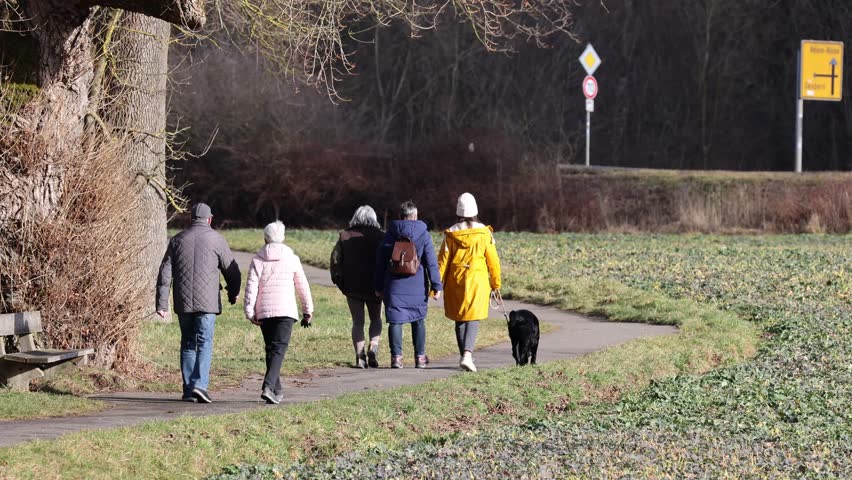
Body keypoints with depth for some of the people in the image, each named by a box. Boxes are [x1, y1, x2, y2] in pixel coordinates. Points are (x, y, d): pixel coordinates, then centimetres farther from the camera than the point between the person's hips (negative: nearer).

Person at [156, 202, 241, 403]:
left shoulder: (177, 240, 9)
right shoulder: (215, 239, -1)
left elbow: (165, 273, 5)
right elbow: (231, 270, 3)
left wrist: (162, 304, 4)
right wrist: (233, 294, 21)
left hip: (183, 303, 3)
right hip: (207, 302, -3)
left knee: (188, 344, 11)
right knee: (205, 344, -4)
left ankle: (188, 390, 10)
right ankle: (199, 384, -20)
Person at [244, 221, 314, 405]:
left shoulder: (258, 260, 4)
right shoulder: (291, 259, 4)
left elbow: (251, 286, -3)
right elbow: (302, 287, 9)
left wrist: (250, 312, -3)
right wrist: (308, 311, 18)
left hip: (263, 312, 2)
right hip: (286, 310, -2)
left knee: (270, 350, 15)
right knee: (279, 350, -9)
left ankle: (277, 391, 20)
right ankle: (268, 387, -28)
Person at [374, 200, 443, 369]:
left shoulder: (389, 235, 4)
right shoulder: (423, 235, -2)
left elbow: (380, 262, 8)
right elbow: (431, 262, -4)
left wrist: (379, 287, 15)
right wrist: (436, 286, 0)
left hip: (394, 285, 0)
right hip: (417, 286, 0)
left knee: (395, 321, 2)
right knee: (418, 320, 11)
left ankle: (396, 357, -5)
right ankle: (420, 357, 14)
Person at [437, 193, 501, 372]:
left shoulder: (451, 234, -3)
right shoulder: (484, 233, -6)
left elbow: (443, 260, -2)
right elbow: (492, 260, -1)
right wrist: (496, 283, 11)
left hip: (455, 281, 2)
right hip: (477, 280, -2)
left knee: (460, 319, 14)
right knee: (473, 319, 0)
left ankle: (464, 356, 18)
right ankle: (467, 354, -20)